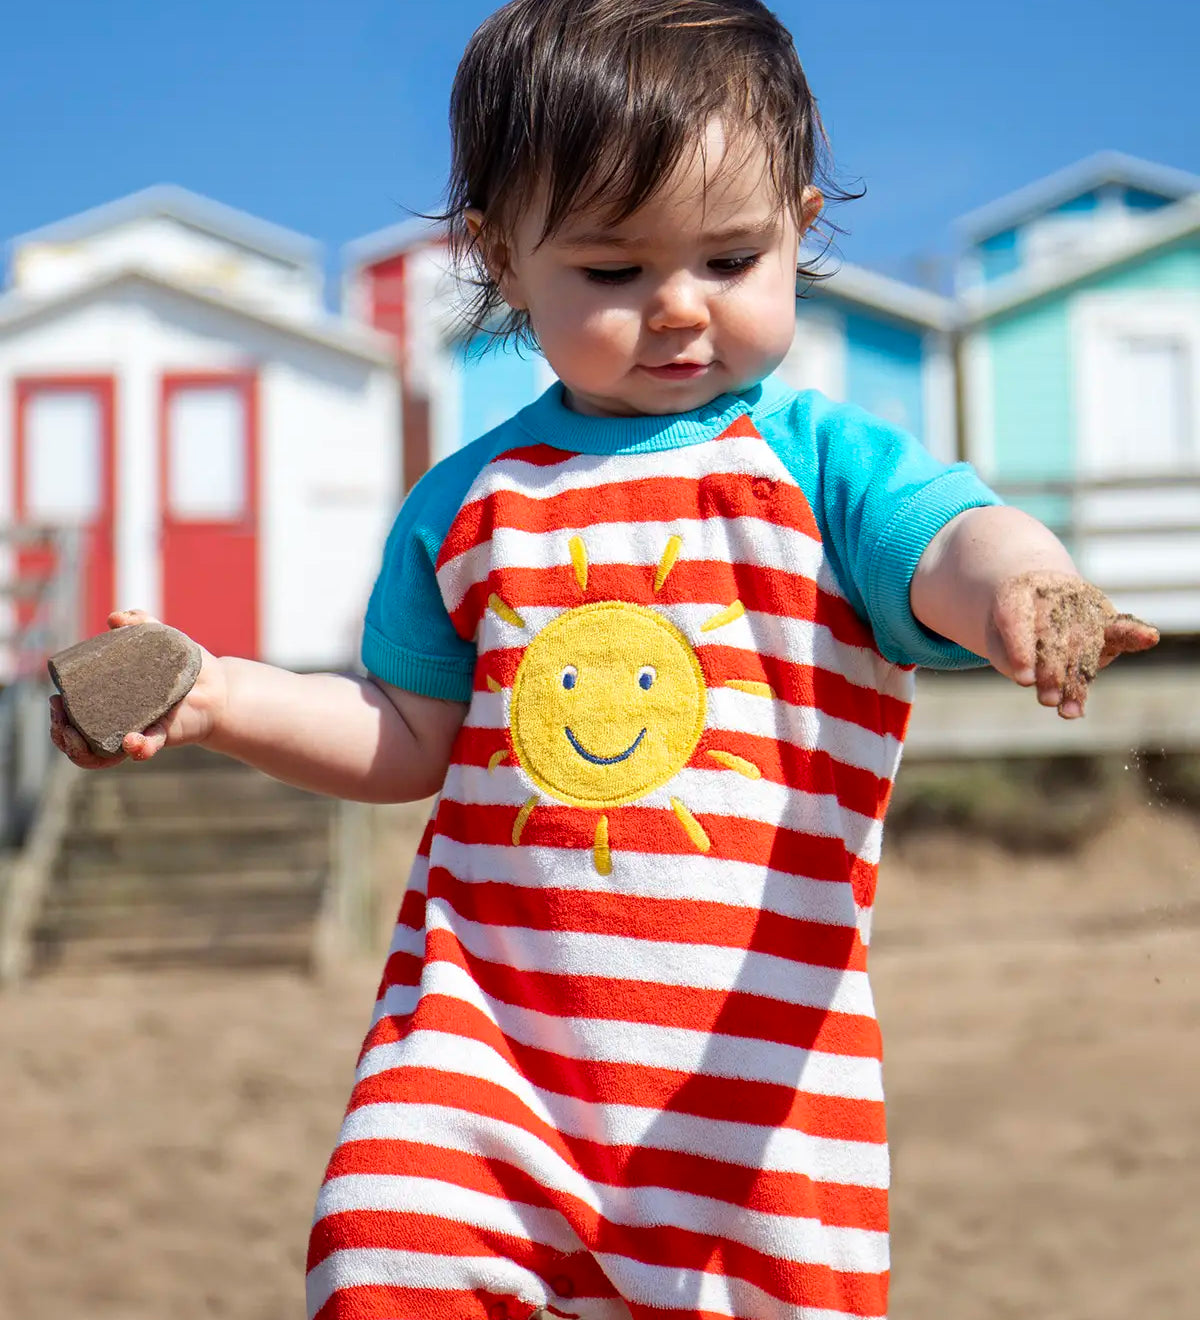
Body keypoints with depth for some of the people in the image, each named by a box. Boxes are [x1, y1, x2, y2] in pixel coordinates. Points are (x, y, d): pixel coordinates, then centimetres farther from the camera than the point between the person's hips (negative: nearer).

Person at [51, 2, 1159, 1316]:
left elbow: (954, 547, -19)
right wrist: (221, 696, 3)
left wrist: (1022, 586, -43)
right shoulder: (465, 506, 10)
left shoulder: (826, 464, 0)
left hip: (752, 1048, -2)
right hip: (485, 1027, 2)